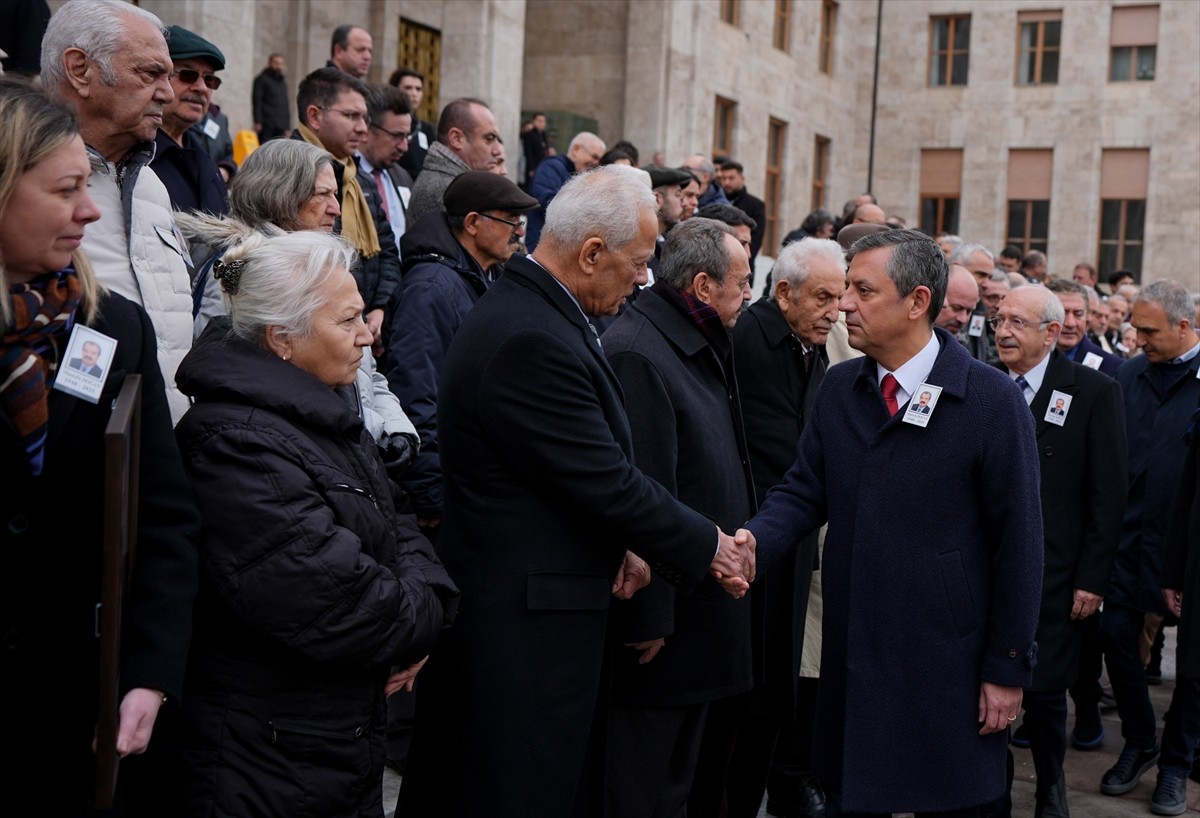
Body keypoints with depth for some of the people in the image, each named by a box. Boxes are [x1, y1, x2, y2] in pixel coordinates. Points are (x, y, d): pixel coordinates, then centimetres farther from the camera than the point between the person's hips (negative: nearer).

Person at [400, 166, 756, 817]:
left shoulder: (526, 311, 9)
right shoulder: (531, 340, -23)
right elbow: (607, 482, -20)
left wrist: (621, 546, 4)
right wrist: (708, 546, -8)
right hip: (524, 623, -10)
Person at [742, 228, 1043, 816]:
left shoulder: (992, 400, -10)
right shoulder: (839, 388, 5)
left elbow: (1017, 542, -9)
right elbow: (803, 491, 4)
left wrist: (1007, 669, -8)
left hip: (945, 670, -4)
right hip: (850, 660, 4)